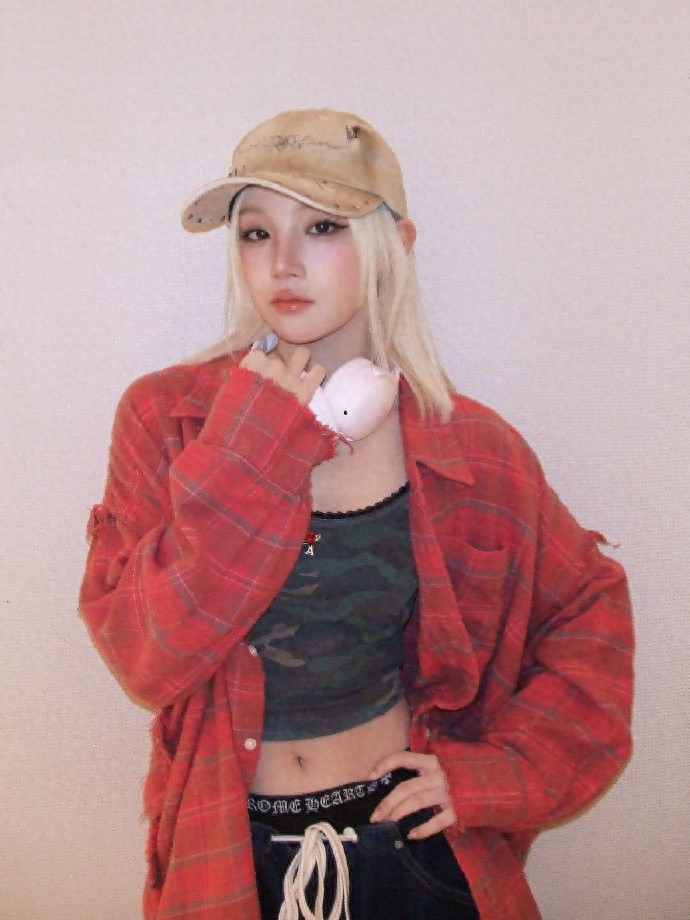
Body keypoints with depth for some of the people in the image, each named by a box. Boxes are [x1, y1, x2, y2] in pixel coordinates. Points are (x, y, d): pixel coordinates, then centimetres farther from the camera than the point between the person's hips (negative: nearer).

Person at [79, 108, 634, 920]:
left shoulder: (469, 450, -10)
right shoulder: (164, 418, -11)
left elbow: (592, 610, 3)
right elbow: (147, 658, -19)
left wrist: (495, 770, -5)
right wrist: (257, 448, -24)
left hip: (412, 840, 0)